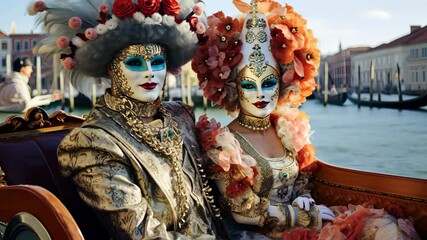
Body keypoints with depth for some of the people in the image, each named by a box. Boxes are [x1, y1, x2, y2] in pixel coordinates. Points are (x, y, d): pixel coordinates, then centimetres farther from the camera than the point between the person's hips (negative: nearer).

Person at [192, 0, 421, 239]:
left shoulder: (287, 127, 5)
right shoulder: (224, 144, -13)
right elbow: (247, 213, -14)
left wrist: (305, 198, -5)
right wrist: (310, 217, -12)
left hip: (300, 214, 7)